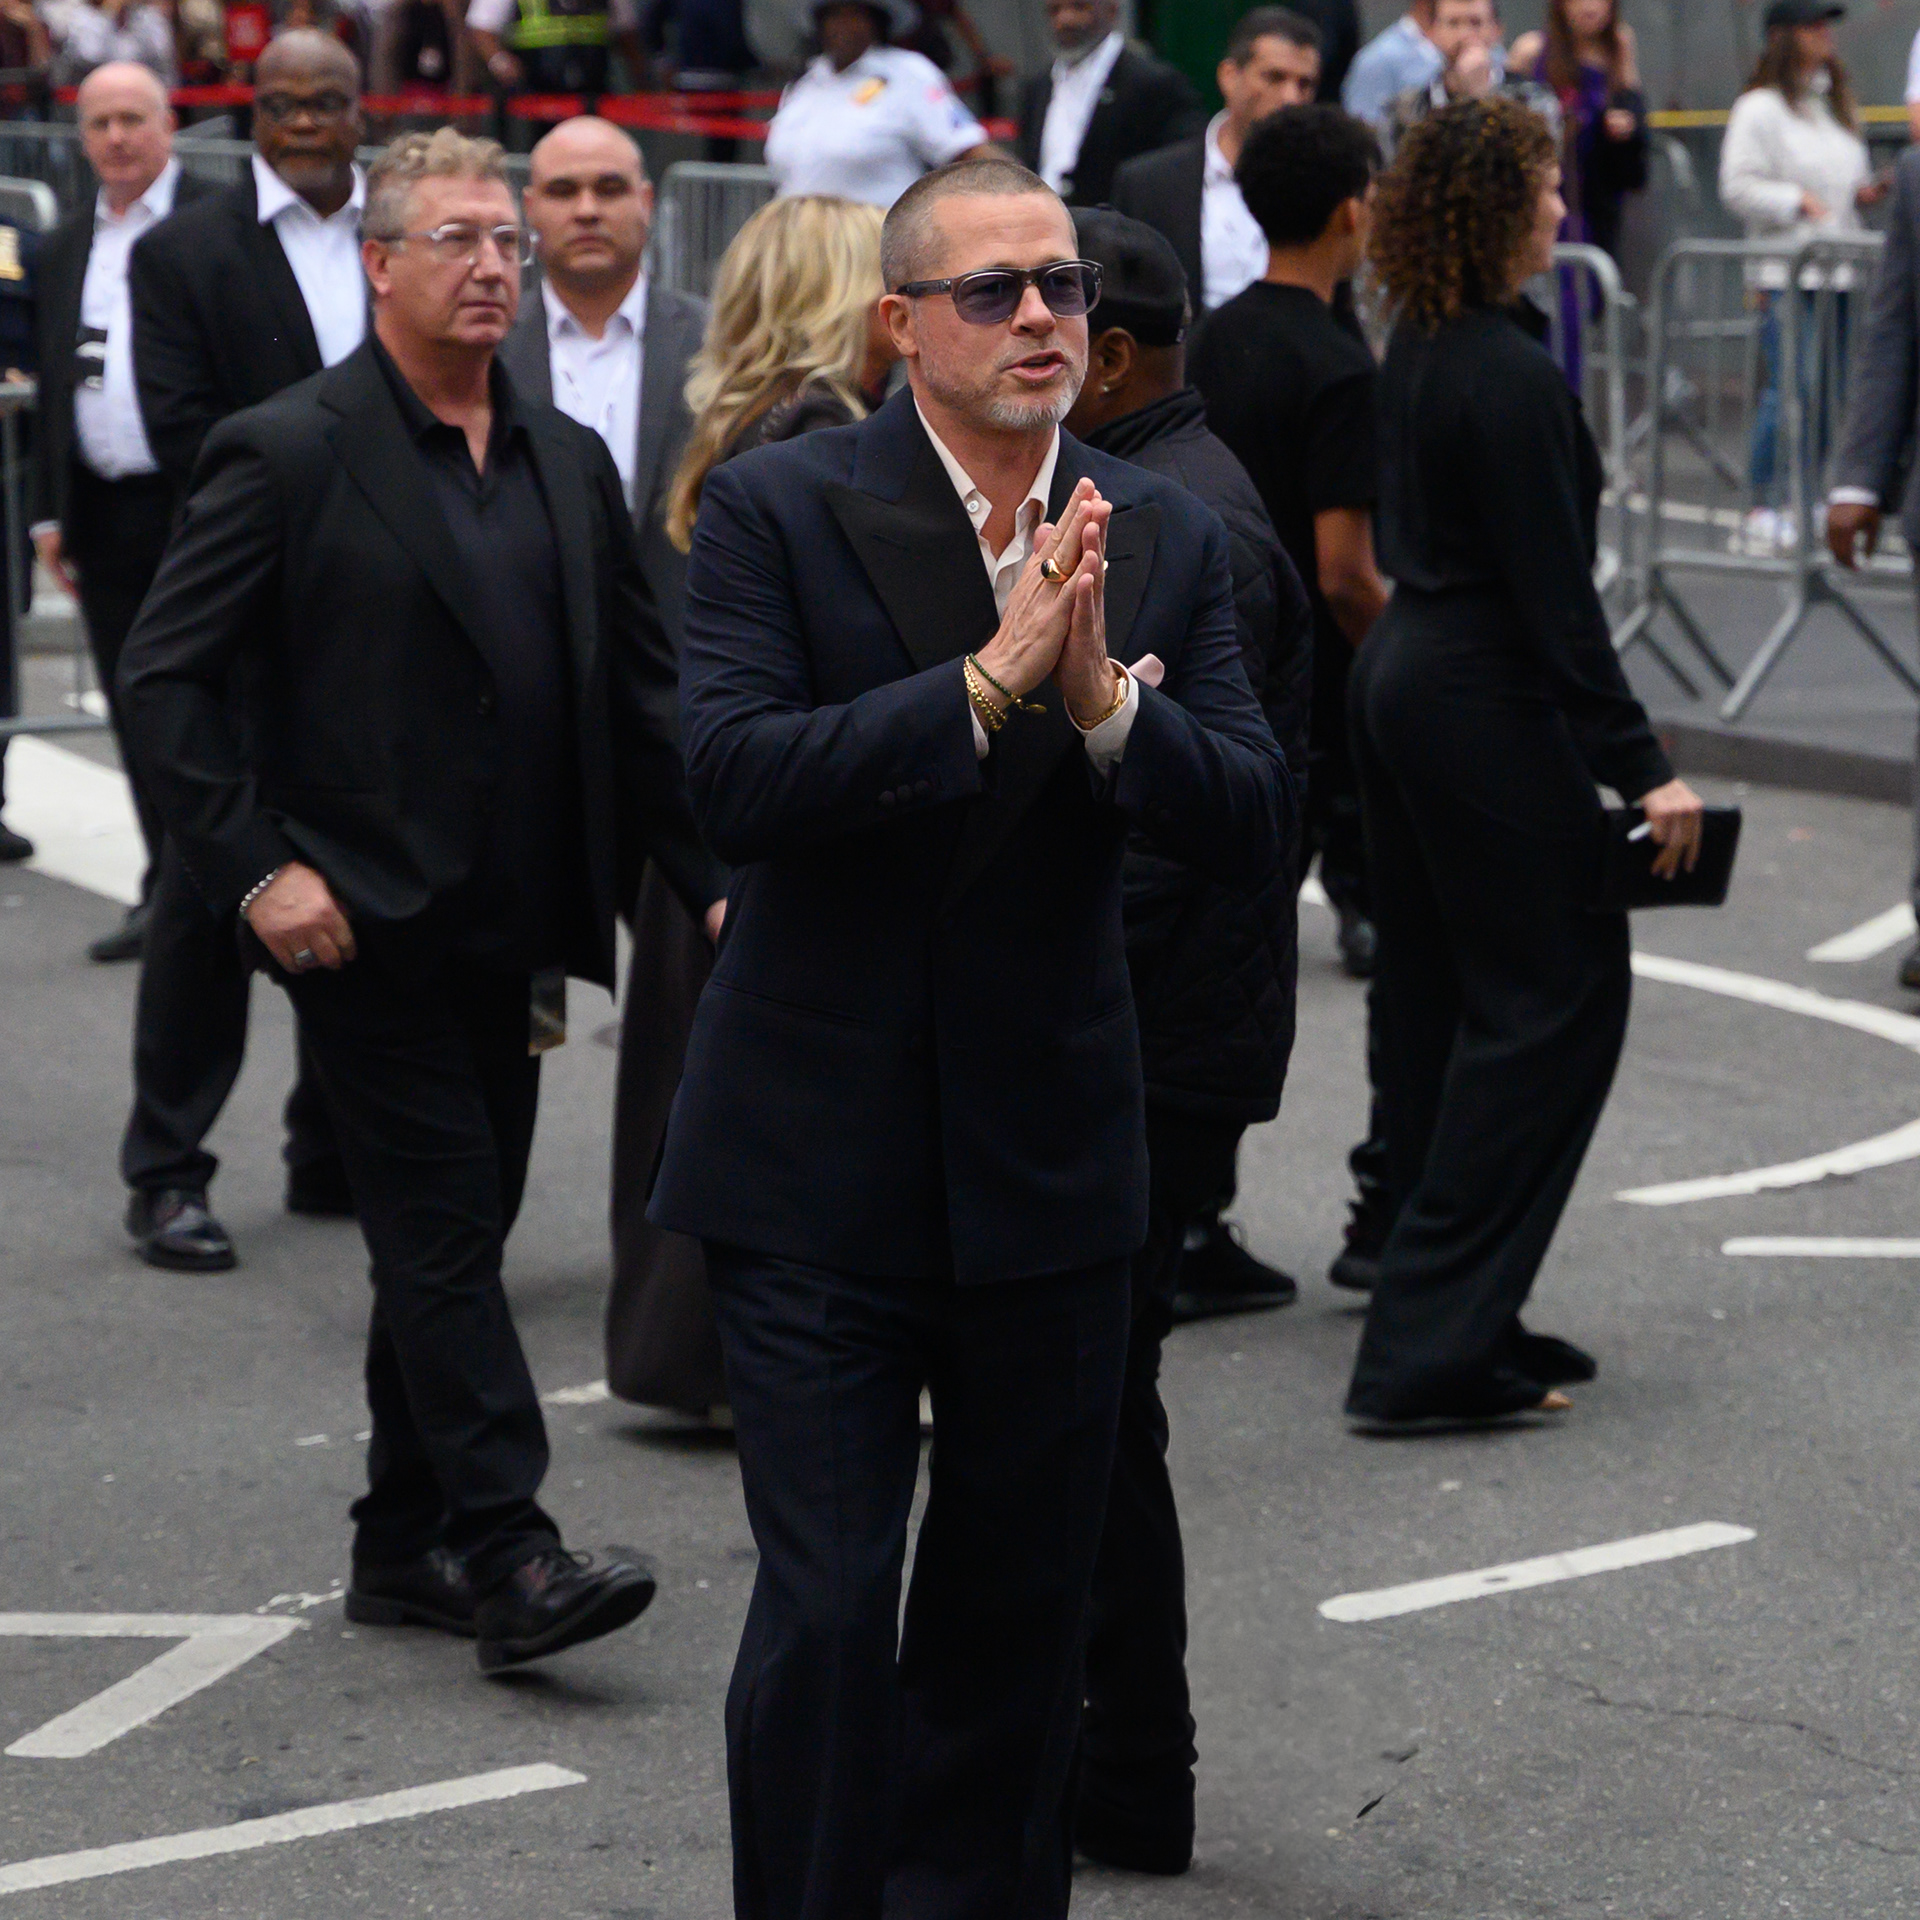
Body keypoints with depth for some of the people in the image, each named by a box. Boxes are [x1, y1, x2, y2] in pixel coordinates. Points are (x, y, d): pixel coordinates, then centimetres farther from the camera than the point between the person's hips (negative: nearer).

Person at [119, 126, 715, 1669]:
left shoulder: (570, 464, 12)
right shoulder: (290, 455, -6)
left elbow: (643, 692, 15)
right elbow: (165, 676, -8)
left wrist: (716, 879, 7)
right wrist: (254, 869, -15)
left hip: (509, 934, 6)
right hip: (367, 929, -6)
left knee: (451, 1235, 12)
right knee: (444, 1232, -9)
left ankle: (406, 1543, 22)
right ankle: (506, 1555, -11)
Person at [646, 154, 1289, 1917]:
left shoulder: (1167, 539, 5)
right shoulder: (776, 510, -6)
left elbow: (1257, 825, -3)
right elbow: (733, 780, -19)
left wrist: (1106, 702, -20)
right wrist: (987, 683, -25)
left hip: (1053, 1162, 4)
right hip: (820, 1160, -4)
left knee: (1022, 1617, 13)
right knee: (825, 1609, -5)